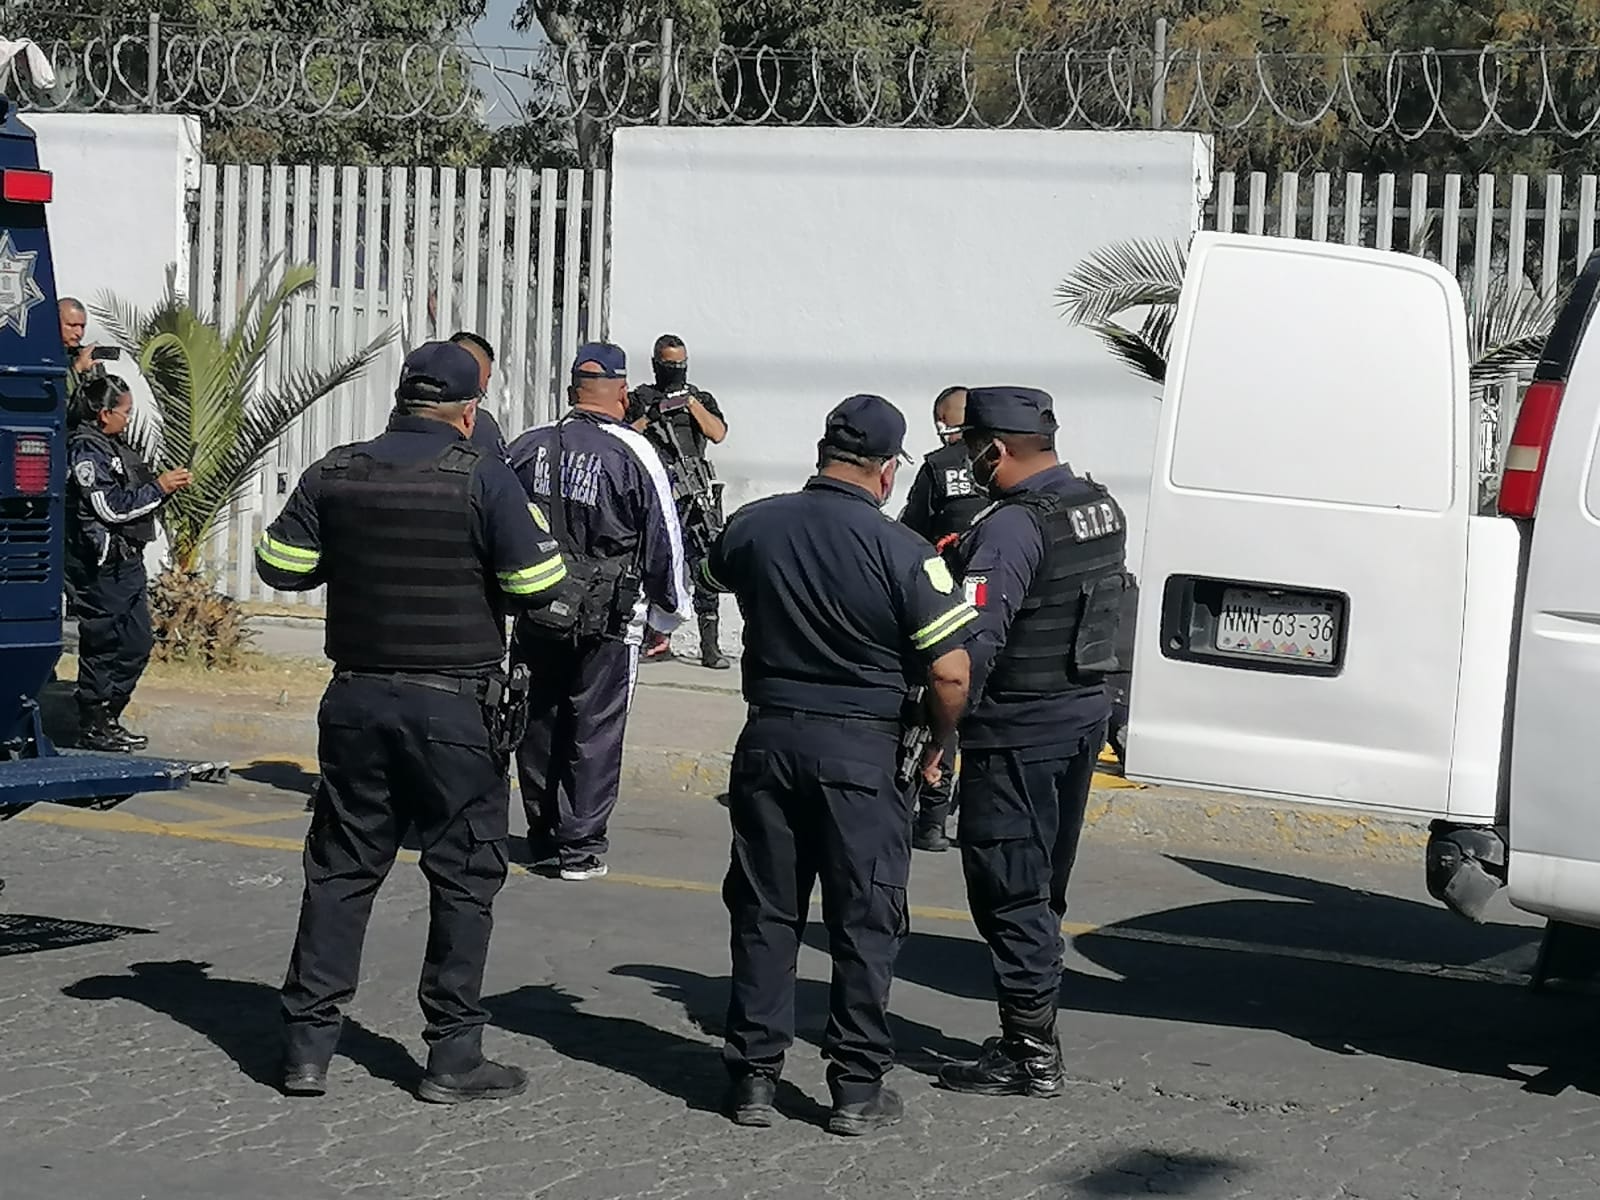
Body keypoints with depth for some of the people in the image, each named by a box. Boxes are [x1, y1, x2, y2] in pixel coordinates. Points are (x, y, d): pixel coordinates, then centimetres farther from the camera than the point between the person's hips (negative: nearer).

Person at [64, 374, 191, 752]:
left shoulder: (112, 445, 17)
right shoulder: (85, 449, -14)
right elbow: (109, 507, -20)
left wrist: (167, 485, 8)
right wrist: (158, 487, -13)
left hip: (125, 561, 10)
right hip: (102, 565, -10)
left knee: (137, 642, 12)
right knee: (105, 643, -5)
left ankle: (106, 720, 20)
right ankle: (93, 727, 3)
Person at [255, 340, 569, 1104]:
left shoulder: (334, 475, 2)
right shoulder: (483, 479, -10)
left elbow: (279, 567, 5)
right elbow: (537, 586, -12)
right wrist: (532, 534, 8)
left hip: (357, 698, 4)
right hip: (454, 708, -4)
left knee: (341, 868, 12)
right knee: (464, 876, 5)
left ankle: (307, 1043, 13)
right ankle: (453, 1057, 6)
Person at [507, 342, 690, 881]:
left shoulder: (526, 448, 3)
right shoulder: (633, 455, -9)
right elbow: (665, 543, -4)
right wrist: (667, 614, 9)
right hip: (608, 620, -4)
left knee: (538, 723, 14)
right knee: (595, 731, 3)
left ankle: (543, 839, 21)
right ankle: (580, 847, 5)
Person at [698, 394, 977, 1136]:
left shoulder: (754, 528, 0)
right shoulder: (901, 552, -13)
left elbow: (713, 575, 24)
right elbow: (949, 671, -13)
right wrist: (940, 743, 5)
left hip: (769, 738, 4)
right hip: (861, 751, -4)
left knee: (764, 913, 13)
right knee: (865, 921, 6)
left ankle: (753, 1076, 16)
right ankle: (857, 1087, 10)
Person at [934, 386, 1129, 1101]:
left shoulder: (1013, 528, -21)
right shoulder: (1101, 509, 7)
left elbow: (972, 646, -26)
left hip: (1017, 734, -9)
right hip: (1083, 717, 9)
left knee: (1008, 894, -1)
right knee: (1041, 891, 18)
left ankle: (1031, 1054, 3)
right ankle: (1031, 1035, 26)